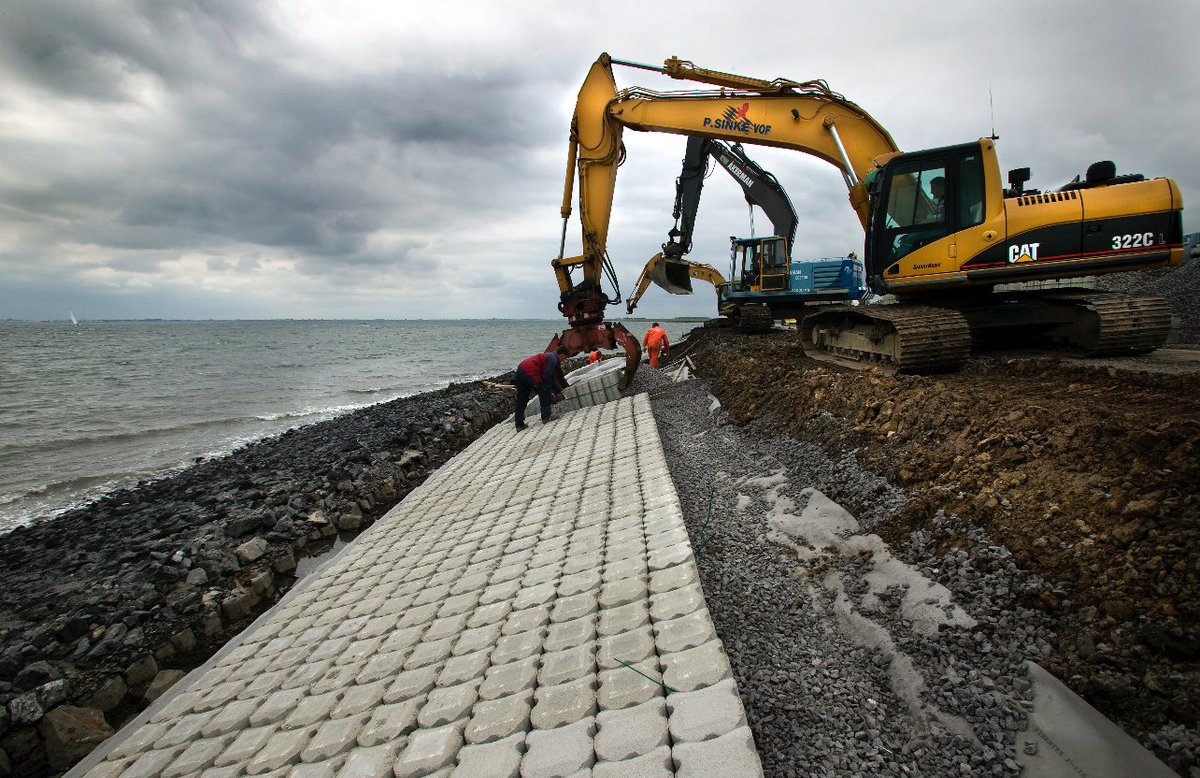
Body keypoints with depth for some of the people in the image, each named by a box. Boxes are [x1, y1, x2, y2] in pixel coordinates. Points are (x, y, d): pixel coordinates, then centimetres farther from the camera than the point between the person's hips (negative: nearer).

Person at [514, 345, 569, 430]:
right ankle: (546, 416, 2)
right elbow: (547, 377, -12)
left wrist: (558, 390, 32)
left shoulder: (549, 356, 24)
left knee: (521, 401, 11)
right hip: (529, 373, -10)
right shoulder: (552, 359, -8)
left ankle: (519, 424, 13)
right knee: (544, 391, 2)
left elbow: (552, 376, 30)